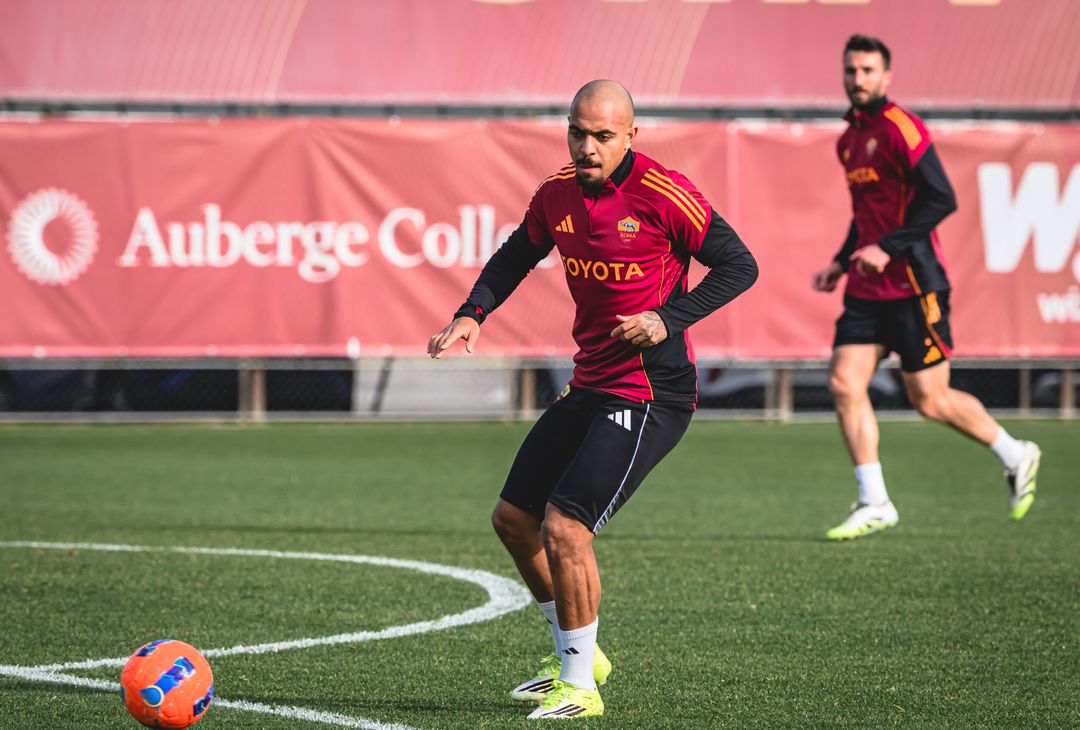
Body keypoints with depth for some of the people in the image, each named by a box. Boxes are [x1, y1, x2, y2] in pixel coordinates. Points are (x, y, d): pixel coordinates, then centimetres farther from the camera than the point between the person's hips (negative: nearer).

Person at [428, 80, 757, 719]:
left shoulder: (663, 194, -15)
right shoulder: (558, 194, 5)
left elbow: (739, 266, -12)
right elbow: (516, 256, 23)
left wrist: (668, 319, -22)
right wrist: (472, 315, 7)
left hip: (652, 391, -8)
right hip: (590, 387, 8)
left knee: (563, 527, -17)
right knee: (513, 517, 12)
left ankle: (580, 686, -2)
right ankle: (578, 655, 28)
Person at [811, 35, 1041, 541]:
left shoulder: (899, 128, -12)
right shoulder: (850, 139, 15)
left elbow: (941, 199, -19)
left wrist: (887, 249, -22)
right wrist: (841, 263, 17)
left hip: (912, 285, -8)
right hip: (867, 290, 8)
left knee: (929, 399, -2)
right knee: (844, 383, -5)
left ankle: (1016, 457, 20)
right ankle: (874, 504, 0)